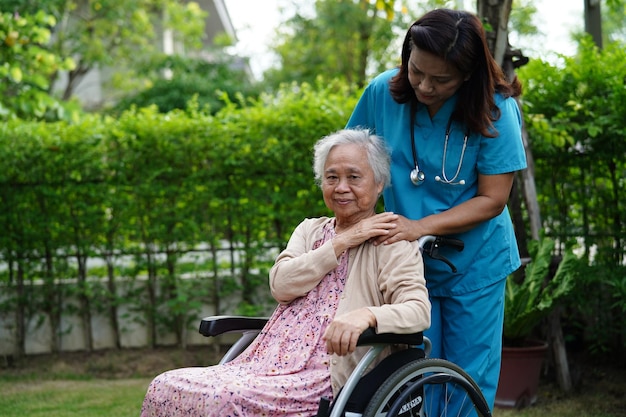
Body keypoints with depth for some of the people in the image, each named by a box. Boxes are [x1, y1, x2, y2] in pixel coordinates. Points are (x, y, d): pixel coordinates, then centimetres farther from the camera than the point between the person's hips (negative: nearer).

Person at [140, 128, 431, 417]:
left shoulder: (392, 244, 2)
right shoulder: (310, 230, 20)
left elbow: (418, 310, -14)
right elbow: (281, 284, 2)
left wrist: (366, 314, -34)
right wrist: (342, 242, -5)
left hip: (322, 381, -6)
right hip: (268, 365, 6)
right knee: (165, 388, -13)